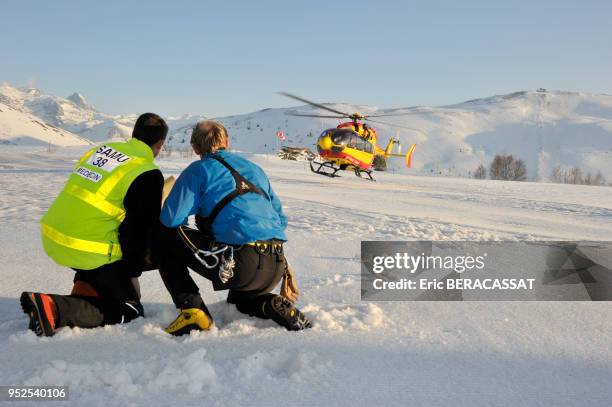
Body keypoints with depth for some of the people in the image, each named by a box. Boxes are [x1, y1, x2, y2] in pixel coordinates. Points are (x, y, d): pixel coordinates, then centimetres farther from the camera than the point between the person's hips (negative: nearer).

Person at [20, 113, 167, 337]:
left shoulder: (102, 149, 10)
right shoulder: (148, 175, -12)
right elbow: (141, 231, -10)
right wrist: (133, 267, 8)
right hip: (86, 251, -8)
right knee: (129, 312, 4)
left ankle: (85, 293, 20)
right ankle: (56, 309, -14)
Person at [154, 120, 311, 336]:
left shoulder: (199, 169, 5)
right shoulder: (254, 168, 23)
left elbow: (171, 218, -3)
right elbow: (280, 218, 26)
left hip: (238, 264, -7)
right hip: (275, 269, 7)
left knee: (164, 236, 12)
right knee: (239, 299, 39)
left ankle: (192, 309, 4)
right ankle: (274, 305, 6)